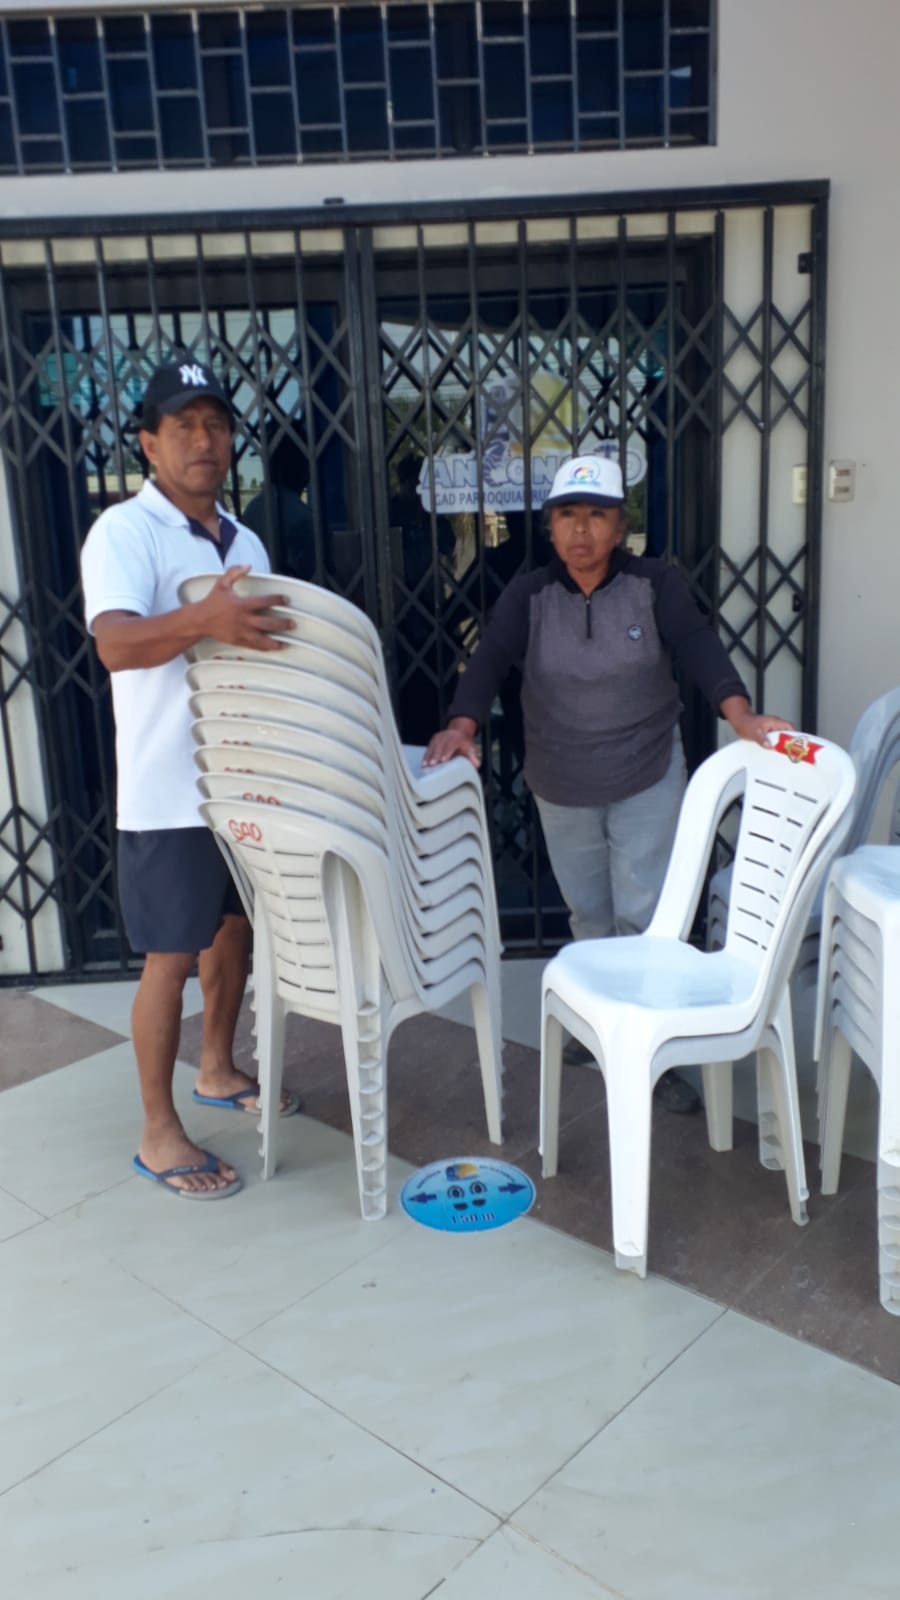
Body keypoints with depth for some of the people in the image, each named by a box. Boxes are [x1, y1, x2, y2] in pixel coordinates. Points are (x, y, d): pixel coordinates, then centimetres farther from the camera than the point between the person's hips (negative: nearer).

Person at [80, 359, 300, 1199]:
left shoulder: (244, 541, 11)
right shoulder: (123, 531, -12)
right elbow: (116, 644, -29)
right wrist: (203, 619, -45)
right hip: (170, 791, -7)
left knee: (234, 930, 18)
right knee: (171, 957, 1)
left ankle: (218, 1070, 39)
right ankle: (159, 1133, 15)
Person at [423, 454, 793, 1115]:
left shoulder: (656, 583, -8)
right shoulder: (528, 594, -5)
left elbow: (698, 647, -21)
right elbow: (490, 660, -18)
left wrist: (739, 712, -39)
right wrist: (462, 725, -37)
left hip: (648, 781, -2)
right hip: (561, 789, 2)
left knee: (646, 918, -1)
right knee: (589, 916, 17)